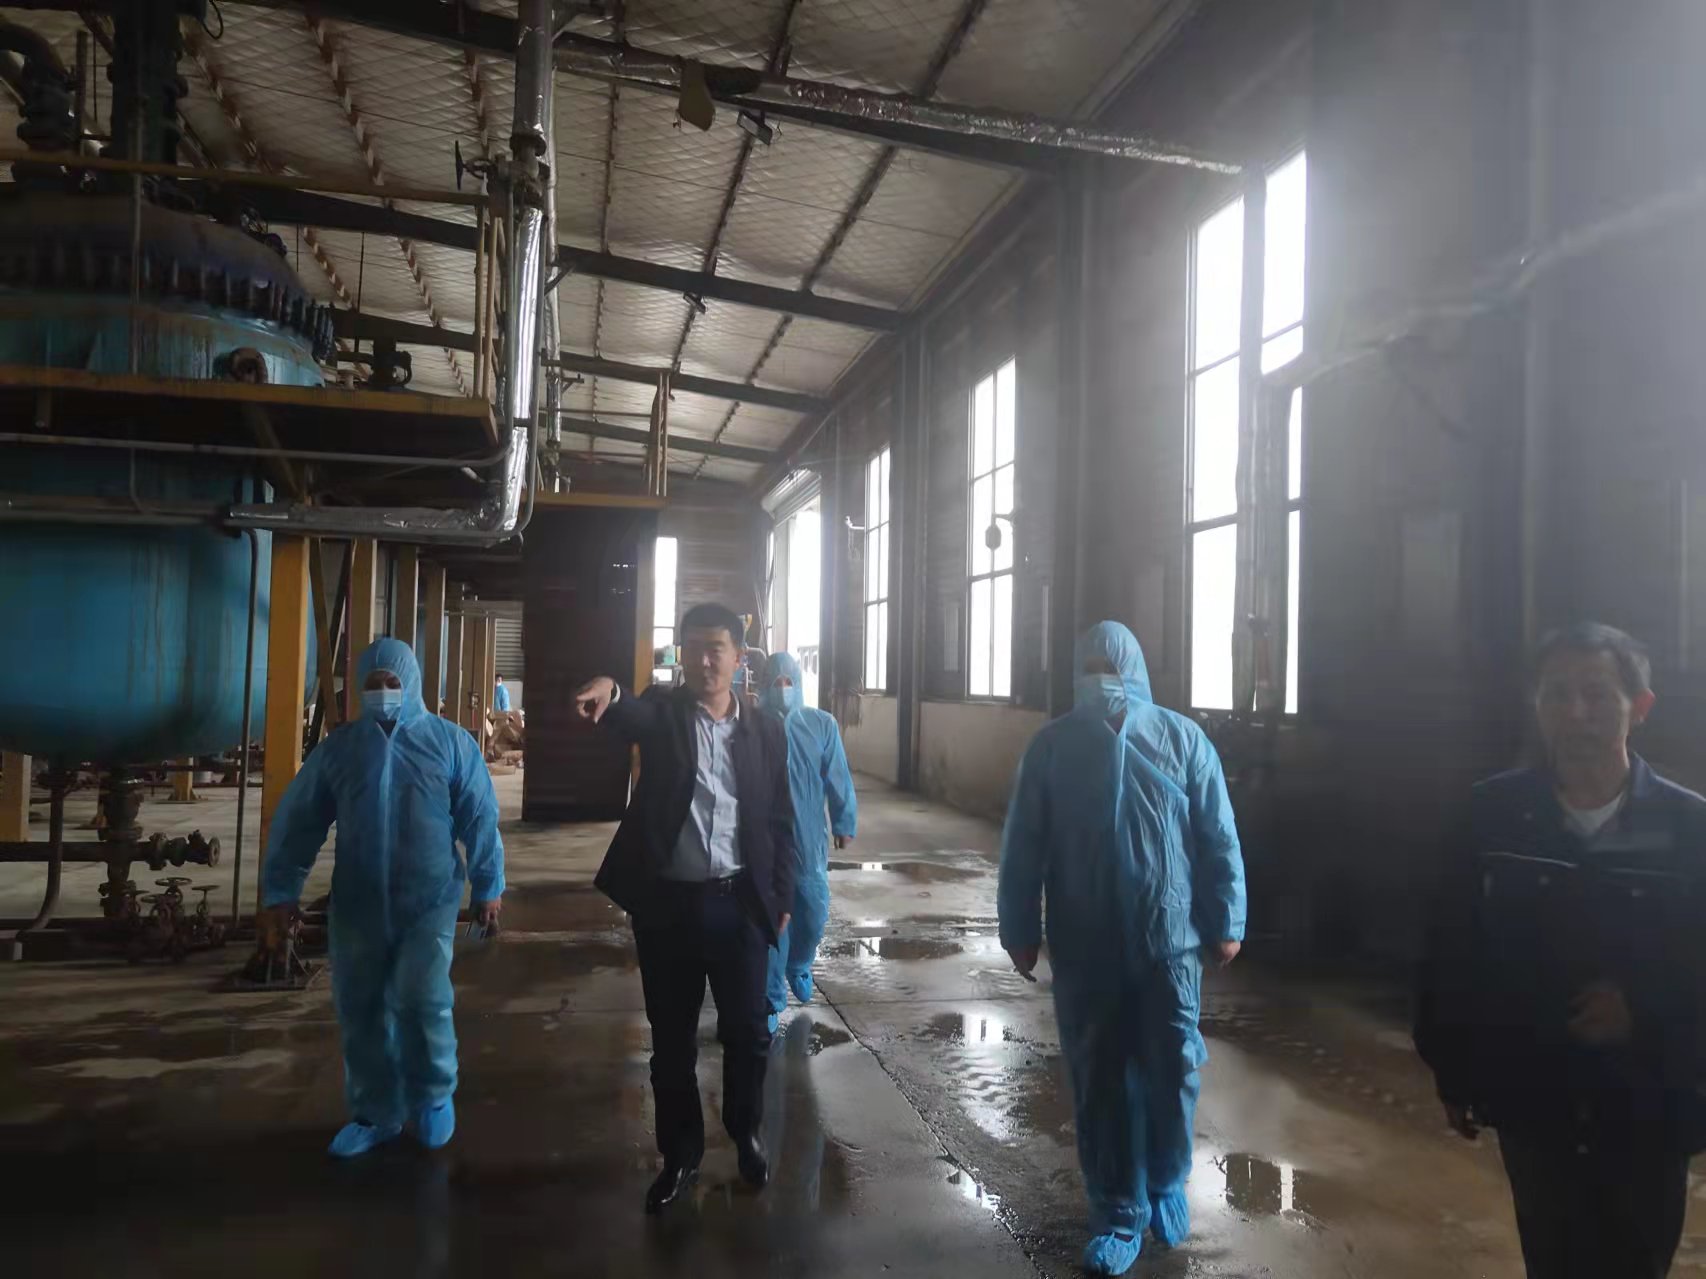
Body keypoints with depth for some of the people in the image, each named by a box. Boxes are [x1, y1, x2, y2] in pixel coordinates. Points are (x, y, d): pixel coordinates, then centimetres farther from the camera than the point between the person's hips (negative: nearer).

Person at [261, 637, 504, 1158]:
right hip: (357, 904, 3)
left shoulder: (450, 741, -1)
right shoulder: (338, 746, 4)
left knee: (422, 1000, -12)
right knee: (360, 1011, 8)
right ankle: (375, 1114, 27)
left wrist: (487, 884, -1)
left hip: (429, 900, -3)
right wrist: (281, 887, 4)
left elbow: (479, 817, 0)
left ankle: (433, 1096, 15)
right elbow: (297, 819, 6)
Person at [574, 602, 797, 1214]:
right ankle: (680, 1152, 31)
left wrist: (781, 899, 4)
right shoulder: (661, 711, -1)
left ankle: (747, 1132, 37)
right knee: (672, 1039, 11)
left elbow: (780, 822, 8)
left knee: (748, 1033, 11)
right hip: (666, 902, 0)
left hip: (739, 903, 1)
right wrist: (608, 691, -49)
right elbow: (628, 716, -26)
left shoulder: (766, 730, 4)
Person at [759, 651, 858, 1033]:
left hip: (809, 840, 2)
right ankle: (772, 1001, 15)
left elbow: (837, 777, 2)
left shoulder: (823, 724, -2)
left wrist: (844, 822, 3)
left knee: (813, 914, 10)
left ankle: (798, 967, 41)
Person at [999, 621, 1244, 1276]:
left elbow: (1217, 839, 0)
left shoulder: (1183, 739, -3)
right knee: (1098, 1085, 8)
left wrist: (1224, 924, 0)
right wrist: (1020, 932, 1)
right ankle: (1119, 1215, 25)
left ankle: (1167, 1187, 37)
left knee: (1170, 1075, 11)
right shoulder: (1052, 745, -2)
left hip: (1169, 942, 0)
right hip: (1084, 950, 0)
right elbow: (1022, 847, 0)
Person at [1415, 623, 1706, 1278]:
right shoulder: (1494, 812, -6)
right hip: (1531, 1102, 1)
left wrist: (1644, 1012, -19)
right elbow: (1452, 948, -1)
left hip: (1648, 1115, 0)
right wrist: (1451, 1071, 3)